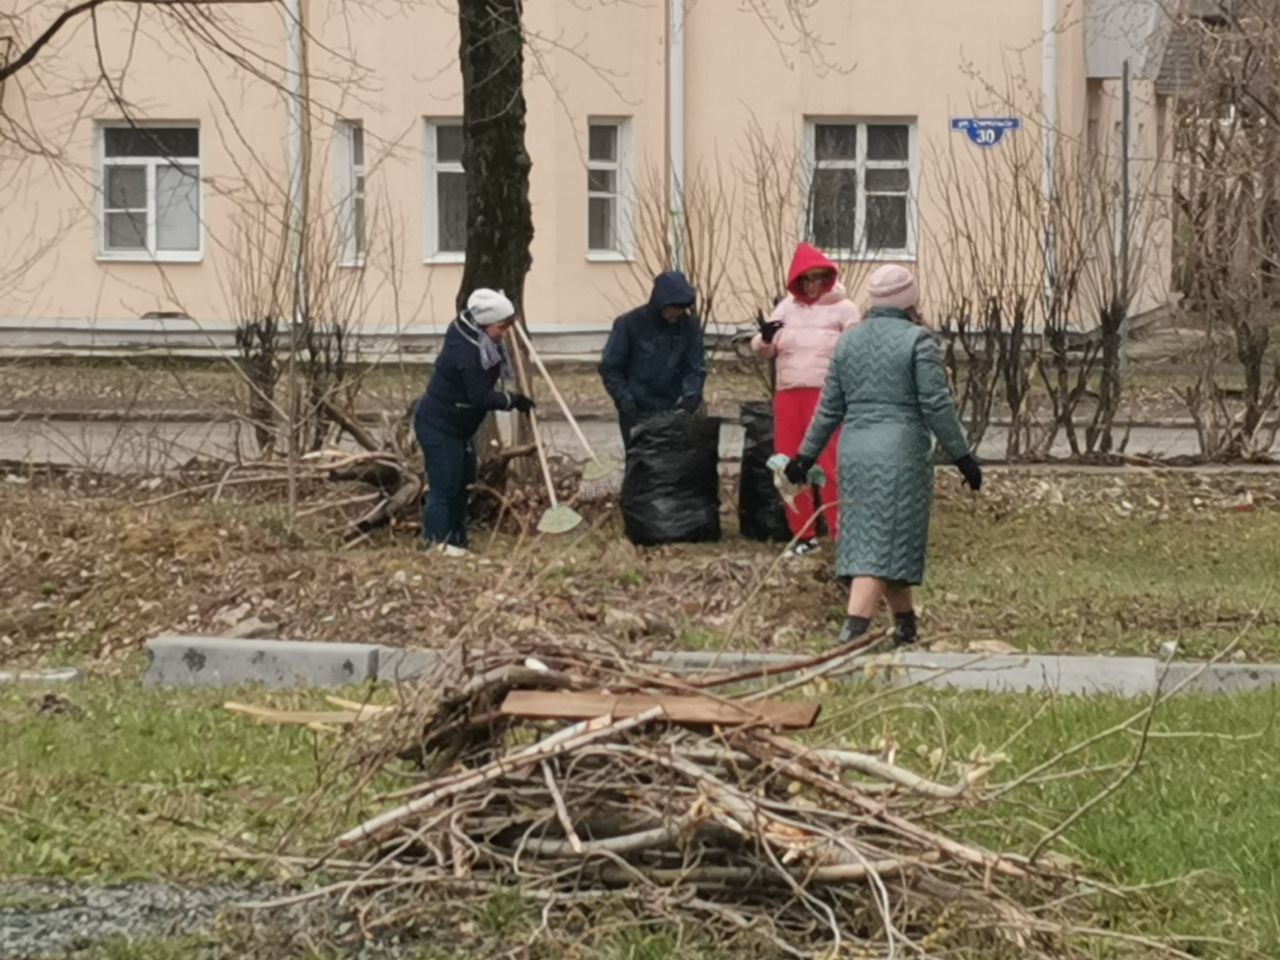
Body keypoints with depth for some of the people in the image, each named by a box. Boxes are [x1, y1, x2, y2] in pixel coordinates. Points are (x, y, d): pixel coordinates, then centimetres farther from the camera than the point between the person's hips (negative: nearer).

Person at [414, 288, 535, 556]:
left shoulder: (477, 343, 4)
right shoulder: (465, 352, -27)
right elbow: (481, 396, -27)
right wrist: (512, 401, -17)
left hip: (460, 427, 10)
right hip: (438, 426, -10)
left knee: (463, 483, 16)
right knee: (444, 486, -11)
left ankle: (456, 542, 25)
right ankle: (436, 544, -9)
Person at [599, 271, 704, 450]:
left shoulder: (689, 326, -1)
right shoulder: (630, 324, -9)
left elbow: (696, 368, 4)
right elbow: (609, 368, -4)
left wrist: (691, 393, -16)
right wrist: (624, 399, -16)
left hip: (673, 412, 2)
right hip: (637, 415, -2)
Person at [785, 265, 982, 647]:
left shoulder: (849, 340, 9)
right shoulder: (917, 340, -8)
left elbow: (830, 407, 11)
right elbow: (936, 405, -11)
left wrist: (806, 455, 18)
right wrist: (962, 456, -6)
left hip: (855, 452, 6)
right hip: (901, 454, -6)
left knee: (867, 536, 16)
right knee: (884, 543, -7)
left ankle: (906, 624, 25)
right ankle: (853, 630, -18)